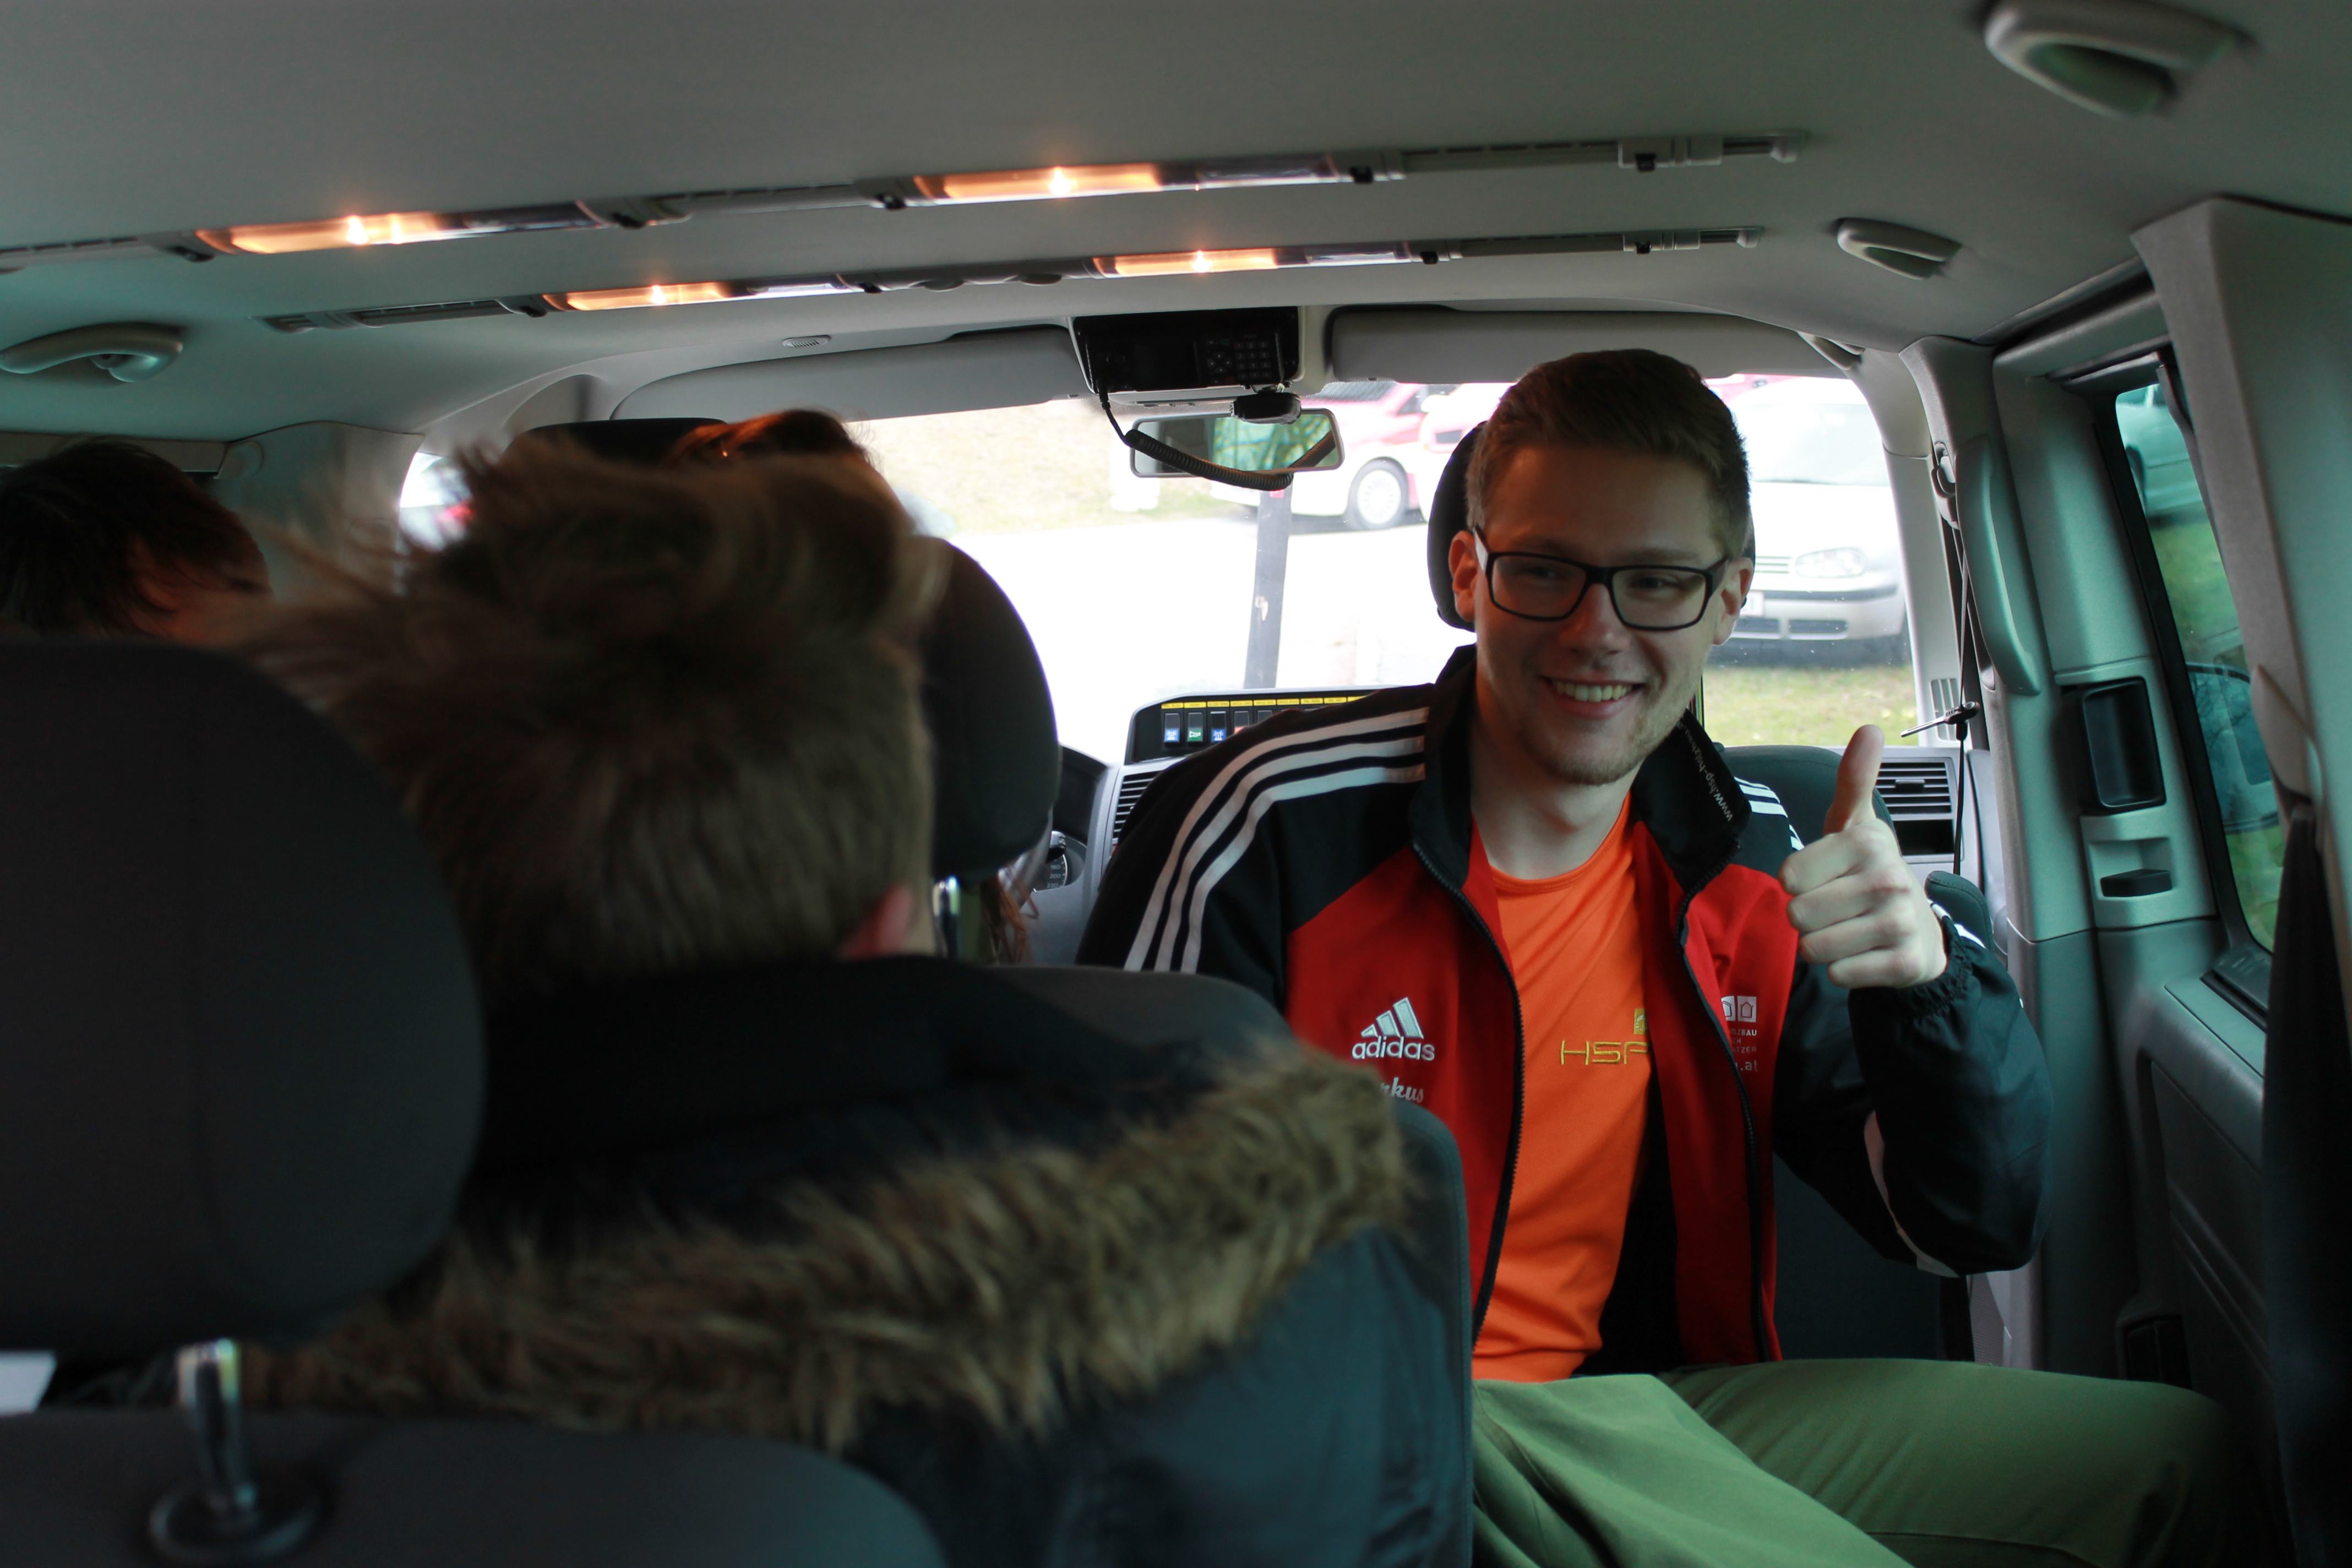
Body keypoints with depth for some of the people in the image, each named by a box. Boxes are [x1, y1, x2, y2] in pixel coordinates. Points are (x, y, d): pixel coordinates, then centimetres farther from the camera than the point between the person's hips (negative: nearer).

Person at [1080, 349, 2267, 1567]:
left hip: (1638, 1412, 6)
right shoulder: (1269, 827, -15)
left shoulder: (1751, 869, 1)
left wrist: (1925, 982, -18)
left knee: (2178, 1462, -3)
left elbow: (1975, 1230, 3)